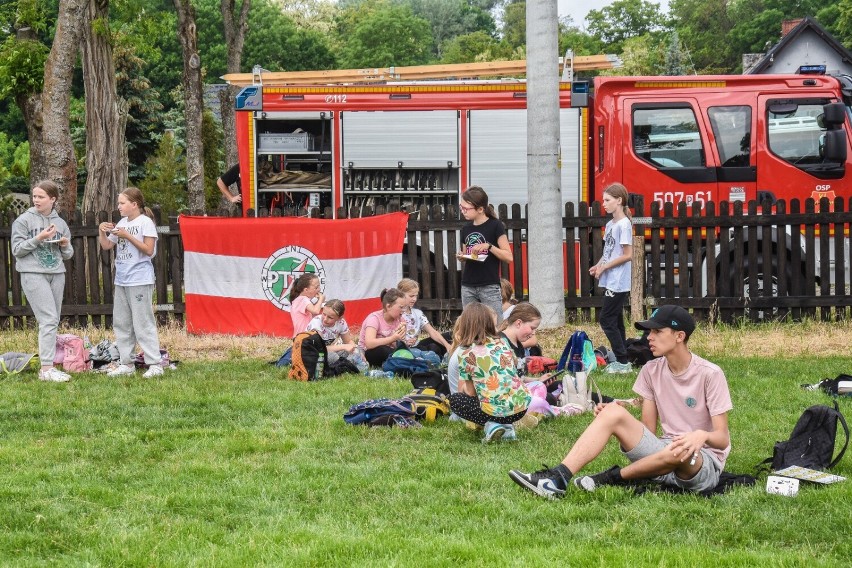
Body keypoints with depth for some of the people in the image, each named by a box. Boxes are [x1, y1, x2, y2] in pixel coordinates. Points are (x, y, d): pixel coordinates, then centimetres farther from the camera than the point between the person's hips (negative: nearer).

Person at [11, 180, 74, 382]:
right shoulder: (24, 220, -2)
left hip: (57, 274, 5)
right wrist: (37, 239, -15)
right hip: (33, 274, -5)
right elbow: (17, 250, -4)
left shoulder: (60, 223, 11)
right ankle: (46, 369, -14)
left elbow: (68, 255, 16)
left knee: (53, 321, 6)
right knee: (49, 320, -14)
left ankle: (48, 364, 11)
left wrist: (65, 246, -6)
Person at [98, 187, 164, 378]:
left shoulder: (145, 222, -8)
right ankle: (126, 363, 17)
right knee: (121, 323, 10)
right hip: (121, 281, 8)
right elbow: (106, 246, 18)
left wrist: (127, 236, -18)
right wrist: (102, 231, 0)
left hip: (140, 281, -8)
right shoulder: (122, 224, 13)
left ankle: (155, 364, -6)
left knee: (143, 323, -8)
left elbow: (149, 250, -15)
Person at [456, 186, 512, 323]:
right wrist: (461, 256, 2)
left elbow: (508, 257, -7)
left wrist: (489, 246, -19)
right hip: (468, 286, 6)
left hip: (489, 287, -6)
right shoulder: (466, 229, 12)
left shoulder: (495, 226, -5)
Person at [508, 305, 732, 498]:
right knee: (613, 412, -16)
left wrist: (702, 435, -37)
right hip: (662, 452, 5)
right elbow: (648, 430, 5)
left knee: (681, 450, -42)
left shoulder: (710, 374, -11)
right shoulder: (652, 371, 6)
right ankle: (557, 477, -31)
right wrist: (607, 417, -12)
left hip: (704, 464, -5)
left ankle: (610, 478, -17)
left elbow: (722, 439, -13)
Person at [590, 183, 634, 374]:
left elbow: (627, 255, -17)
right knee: (615, 321, 12)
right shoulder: (610, 224, 13)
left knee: (607, 320, -9)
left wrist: (605, 267, -13)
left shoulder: (624, 225, -14)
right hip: (610, 281, 9)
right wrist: (598, 265, 3)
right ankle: (622, 361, 17)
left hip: (618, 283, -9)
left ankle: (623, 362, -5)